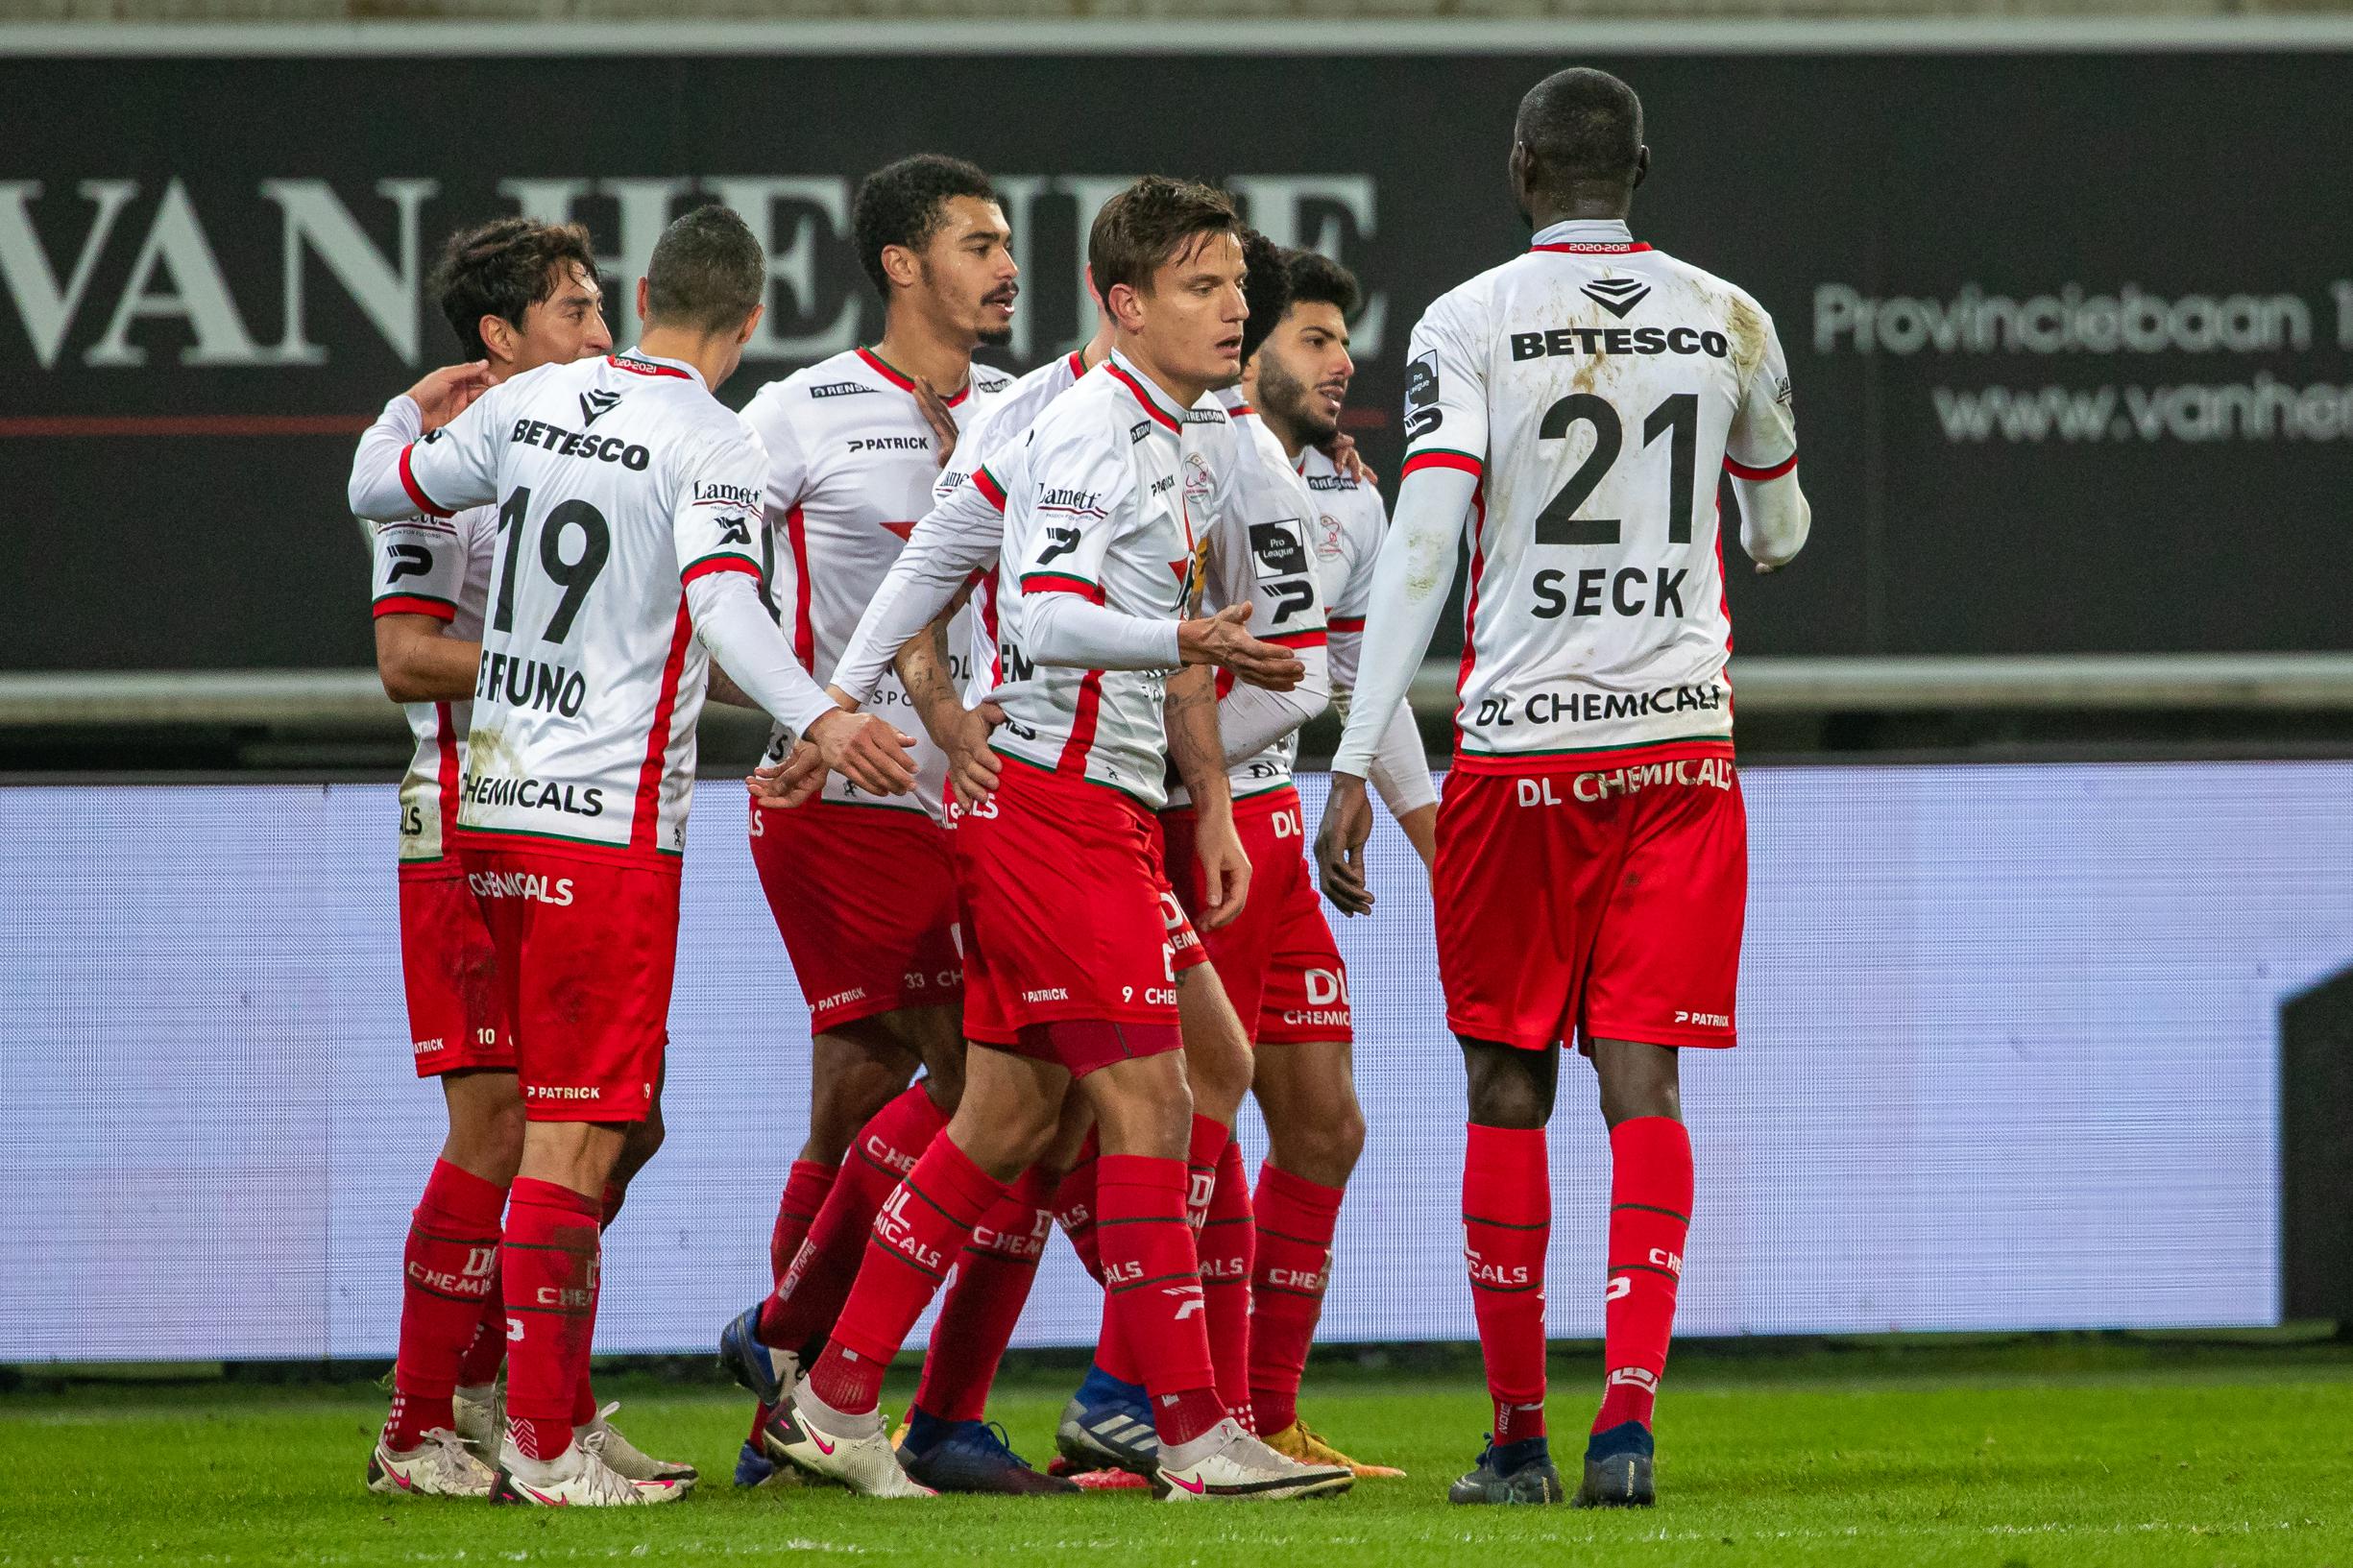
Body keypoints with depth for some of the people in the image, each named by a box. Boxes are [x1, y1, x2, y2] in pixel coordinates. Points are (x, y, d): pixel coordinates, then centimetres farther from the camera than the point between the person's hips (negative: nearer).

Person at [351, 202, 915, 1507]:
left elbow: (380, 489, 20)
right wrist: (816, 721, -36)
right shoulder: (711, 444, -10)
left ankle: (555, 1419, 15)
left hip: (492, 811, 7)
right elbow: (723, 604, -26)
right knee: (576, 1138, -6)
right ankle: (540, 1450, -8)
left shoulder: (531, 403, 8)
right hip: (610, 818, -7)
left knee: (582, 1126, 14)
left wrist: (418, 417, 39)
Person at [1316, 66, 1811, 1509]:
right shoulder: (1727, 322, 6)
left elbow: (1421, 548, -12)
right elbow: (1781, 533, 21)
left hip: (1516, 745, -2)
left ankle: (1517, 1434, 11)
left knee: (1510, 1091, 7)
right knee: (1643, 1083, -1)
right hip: (1679, 739, 2)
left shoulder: (1470, 324, -4)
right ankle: (1630, 1407, -16)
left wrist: (1358, 764, -13)